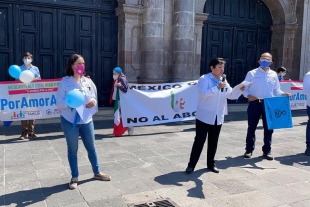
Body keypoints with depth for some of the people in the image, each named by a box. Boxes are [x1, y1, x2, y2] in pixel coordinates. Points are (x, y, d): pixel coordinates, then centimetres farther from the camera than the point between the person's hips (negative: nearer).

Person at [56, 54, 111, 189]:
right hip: (70, 121, -3)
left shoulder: (88, 81, 5)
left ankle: (97, 173, 32)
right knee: (72, 150, 8)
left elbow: (94, 97, 12)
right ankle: (74, 178, 24)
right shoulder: (65, 82, -7)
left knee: (91, 148, 13)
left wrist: (93, 101, -11)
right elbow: (59, 102, -9)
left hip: (86, 120, 4)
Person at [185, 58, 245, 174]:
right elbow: (203, 94, -23)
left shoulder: (224, 81, 11)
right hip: (204, 117, -6)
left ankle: (211, 164, 26)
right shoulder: (204, 79, -9)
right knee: (199, 141, -2)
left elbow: (230, 95, 15)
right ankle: (191, 165, 7)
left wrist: (240, 90, -3)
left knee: (213, 142, 13)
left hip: (218, 117, 6)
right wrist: (218, 87, -26)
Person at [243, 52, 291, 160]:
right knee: (251, 127, 5)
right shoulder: (252, 73, -1)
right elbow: (245, 88, -1)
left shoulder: (274, 74, 8)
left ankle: (267, 151, 22)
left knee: (268, 128, 9)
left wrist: (283, 94, -8)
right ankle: (249, 150, 19)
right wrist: (248, 95, -20)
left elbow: (276, 90, 12)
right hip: (254, 103, -3)